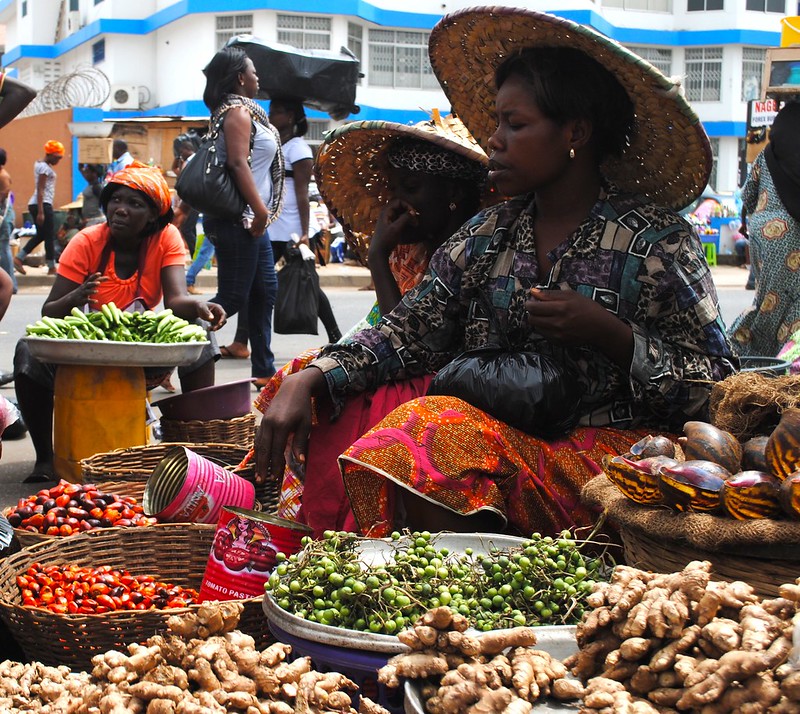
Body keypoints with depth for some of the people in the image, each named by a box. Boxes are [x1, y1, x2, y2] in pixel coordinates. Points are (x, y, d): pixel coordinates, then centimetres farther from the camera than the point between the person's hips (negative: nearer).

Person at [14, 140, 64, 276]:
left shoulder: (40, 164, 16)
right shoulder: (45, 168, -14)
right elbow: (40, 190, -19)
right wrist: (41, 212, -22)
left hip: (35, 204, 10)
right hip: (43, 204, -10)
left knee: (40, 235, 15)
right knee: (50, 236, -2)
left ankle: (19, 258, 9)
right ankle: (52, 267, 4)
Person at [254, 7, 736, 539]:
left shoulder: (656, 240, -2)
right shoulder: (486, 237, 12)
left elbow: (717, 387, -3)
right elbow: (407, 335, 4)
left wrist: (609, 334, -16)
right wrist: (307, 382, -12)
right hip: (502, 440, 5)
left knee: (443, 438, -29)